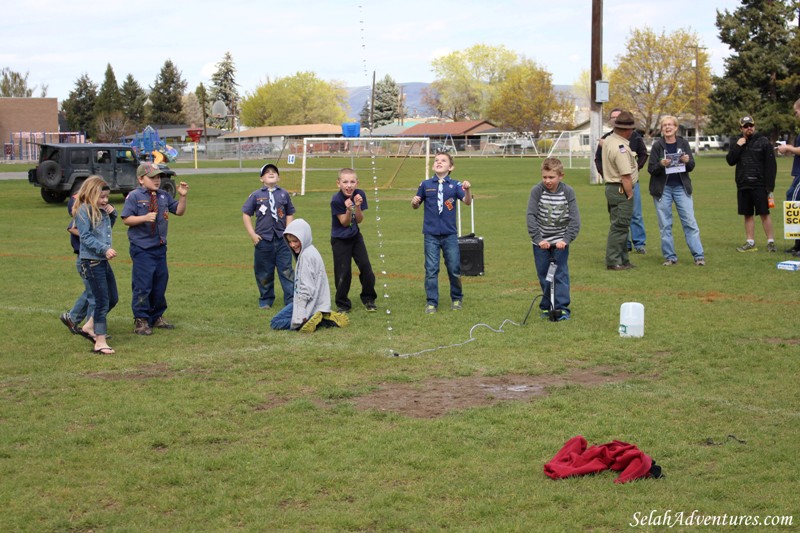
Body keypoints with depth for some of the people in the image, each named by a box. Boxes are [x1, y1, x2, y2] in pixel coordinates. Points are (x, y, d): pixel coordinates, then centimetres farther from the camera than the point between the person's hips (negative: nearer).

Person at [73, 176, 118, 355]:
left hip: (103, 261, 9)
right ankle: (100, 342, -5)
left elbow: (108, 229, 25)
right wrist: (104, 249, -27)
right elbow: (86, 237, -19)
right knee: (102, 301, -9)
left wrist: (112, 215, 8)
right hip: (91, 261, -9)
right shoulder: (83, 211, -12)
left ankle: (91, 326, 33)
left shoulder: (101, 210, 12)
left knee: (113, 299, 17)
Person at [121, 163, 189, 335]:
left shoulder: (163, 196, 9)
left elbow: (179, 211, 13)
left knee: (160, 283, 13)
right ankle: (141, 321, 3)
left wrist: (182, 196, -3)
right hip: (141, 248, -6)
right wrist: (145, 218, -25)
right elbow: (126, 219, -12)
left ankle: (157, 317, 25)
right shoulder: (134, 196, -7)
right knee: (142, 285, -5)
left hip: (160, 247, 6)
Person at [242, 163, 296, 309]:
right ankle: (265, 300, 22)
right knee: (264, 273, 8)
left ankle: (291, 300, 3)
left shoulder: (284, 194, 5)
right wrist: (252, 234, -2)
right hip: (263, 240, 0)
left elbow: (290, 214, 12)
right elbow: (246, 214, 5)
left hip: (282, 239, 0)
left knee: (286, 271, -1)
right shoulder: (256, 195, 0)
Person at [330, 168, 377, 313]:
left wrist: (357, 206, -26)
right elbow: (344, 222, -17)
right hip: (340, 239, -4)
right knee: (343, 272, -2)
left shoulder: (360, 194, -11)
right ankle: (342, 304, 13)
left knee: (365, 266, -2)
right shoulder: (336, 200, -22)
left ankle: (369, 299, 15)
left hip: (355, 236, 4)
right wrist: (348, 209, -34)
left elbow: (359, 220, -8)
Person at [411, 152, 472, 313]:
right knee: (431, 269, 2)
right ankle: (431, 302, 9)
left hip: (450, 234, 0)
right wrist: (414, 202, -12)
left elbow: (467, 202, -12)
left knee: (454, 269, 5)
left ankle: (456, 299, 24)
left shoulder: (455, 185, -1)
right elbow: (416, 205, 11)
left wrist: (468, 189, -31)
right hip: (431, 235, 0)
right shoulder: (426, 185, 3)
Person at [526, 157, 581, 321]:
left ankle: (562, 308, -2)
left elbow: (574, 218, -9)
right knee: (543, 275, 8)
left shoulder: (568, 192, -9)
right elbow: (531, 215, -13)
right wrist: (538, 238, -19)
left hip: (560, 241, -1)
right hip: (541, 241, 1)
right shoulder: (537, 191, -10)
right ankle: (547, 306, 20)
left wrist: (566, 239, -18)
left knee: (560, 273, -4)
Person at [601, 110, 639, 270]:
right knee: (619, 226, -5)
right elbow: (626, 176, -23)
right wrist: (630, 195, -13)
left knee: (620, 225, 15)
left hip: (611, 186, 10)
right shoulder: (621, 148, -22)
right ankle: (613, 261, -2)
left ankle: (622, 259, 22)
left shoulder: (608, 139, 7)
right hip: (621, 190, -10)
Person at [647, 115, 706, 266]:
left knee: (690, 222, -1)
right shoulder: (657, 145, -2)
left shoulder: (683, 143, 2)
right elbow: (650, 169, -3)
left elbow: (691, 167, 5)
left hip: (681, 187, 1)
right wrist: (661, 164, -22)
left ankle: (699, 255, 1)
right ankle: (670, 257, 10)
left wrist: (687, 161, -17)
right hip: (662, 188, -1)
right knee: (665, 225, 3)